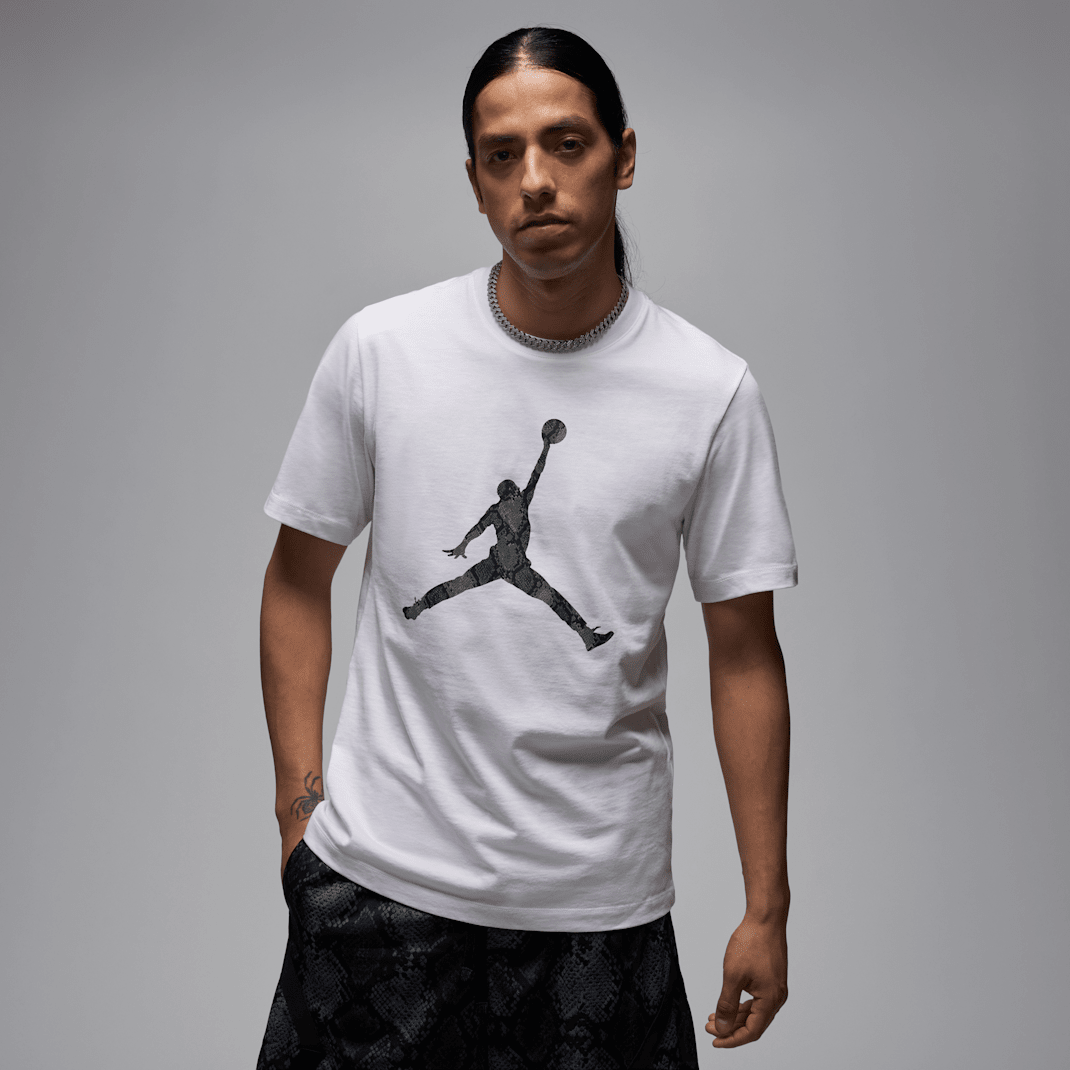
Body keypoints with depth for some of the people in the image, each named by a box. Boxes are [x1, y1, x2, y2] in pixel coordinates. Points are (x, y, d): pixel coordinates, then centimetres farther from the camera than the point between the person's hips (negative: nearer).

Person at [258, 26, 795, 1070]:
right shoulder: (378, 349, -3)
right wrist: (299, 802, -1)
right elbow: (299, 582, 6)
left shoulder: (712, 392, -4)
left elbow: (743, 654, 0)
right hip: (380, 868, 1)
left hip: (600, 896, 0)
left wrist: (767, 909, 0)